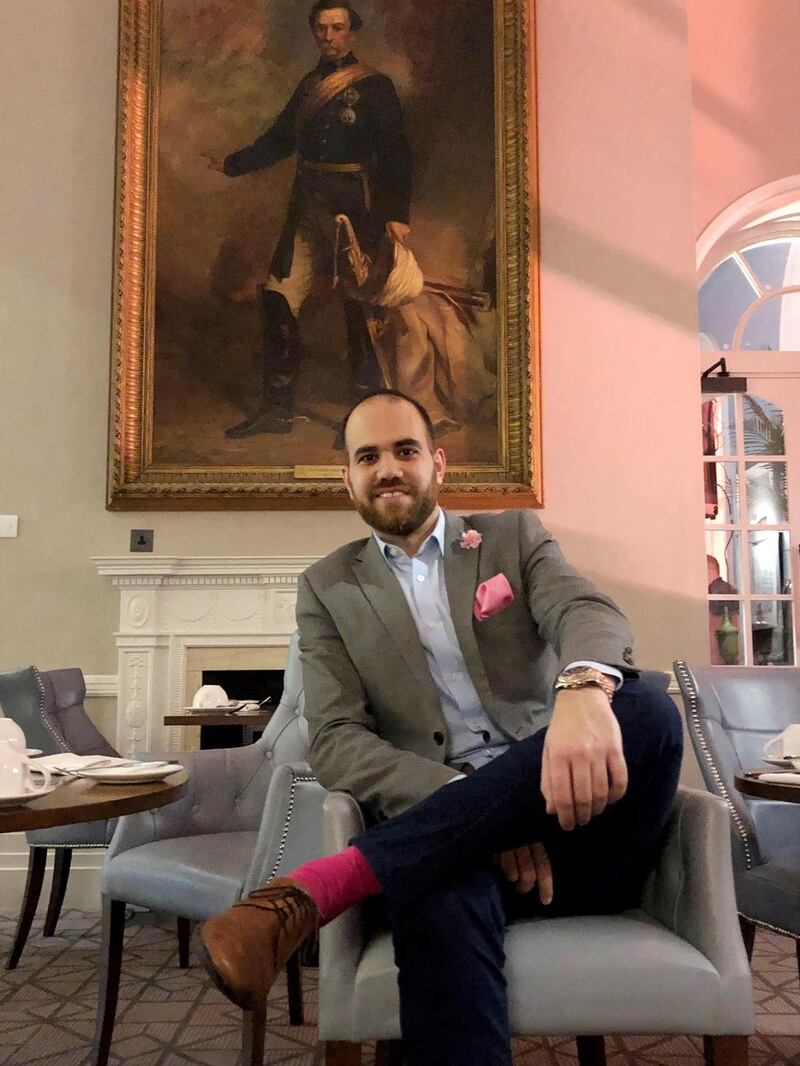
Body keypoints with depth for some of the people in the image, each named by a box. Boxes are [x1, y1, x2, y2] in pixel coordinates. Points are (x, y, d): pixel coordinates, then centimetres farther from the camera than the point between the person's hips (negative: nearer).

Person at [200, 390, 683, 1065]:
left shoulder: (514, 536, 13)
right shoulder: (329, 587, 11)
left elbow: (589, 612, -8)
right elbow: (336, 741, 0)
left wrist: (583, 691, -35)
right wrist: (475, 808, -18)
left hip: (569, 819, 4)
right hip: (435, 835, -3)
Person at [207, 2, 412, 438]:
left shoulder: (374, 86, 0)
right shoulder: (310, 84, 18)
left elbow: (396, 152, -7)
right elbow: (280, 139, 27)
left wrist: (396, 214, -18)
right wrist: (232, 164, 32)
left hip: (355, 210, -6)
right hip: (307, 208, 6)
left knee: (360, 308, -4)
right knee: (277, 299, 0)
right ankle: (276, 407, 9)